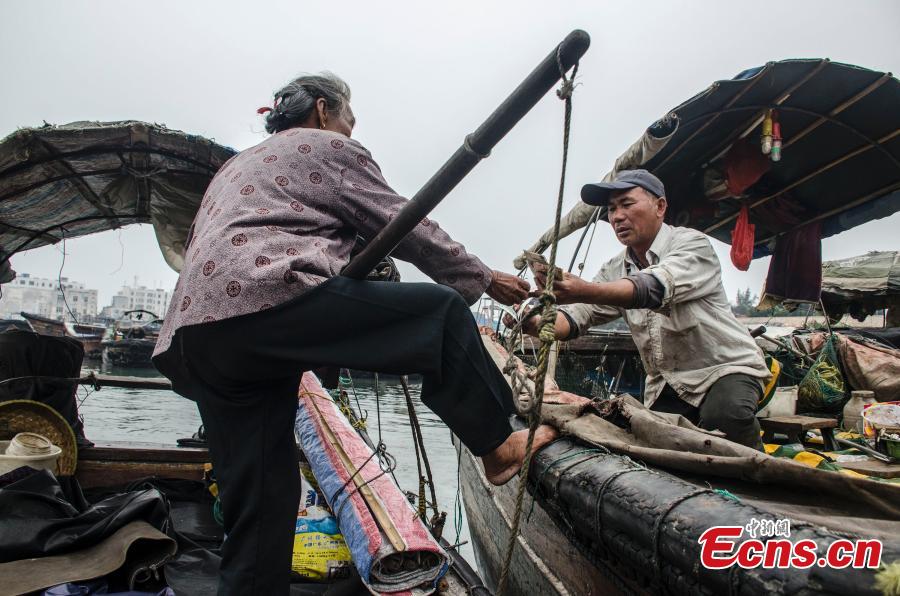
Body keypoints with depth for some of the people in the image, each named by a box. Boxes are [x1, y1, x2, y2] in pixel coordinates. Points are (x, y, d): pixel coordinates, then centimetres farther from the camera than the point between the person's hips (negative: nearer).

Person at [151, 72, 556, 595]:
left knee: (261, 503, 11)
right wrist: (484, 278, 19)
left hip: (194, 333, 9)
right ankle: (499, 449, 7)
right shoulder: (329, 147, 14)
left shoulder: (237, 167, 39)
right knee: (444, 314, 0)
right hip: (268, 296, -9)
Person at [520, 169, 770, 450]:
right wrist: (534, 323, -31)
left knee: (724, 415, -33)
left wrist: (585, 290, -52)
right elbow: (577, 316, -8)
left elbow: (654, 288, -36)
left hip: (726, 366, -5)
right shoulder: (614, 271, 4)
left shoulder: (692, 243, -15)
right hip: (667, 382, 6)